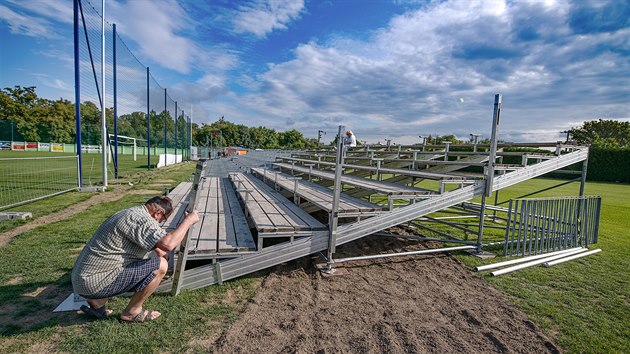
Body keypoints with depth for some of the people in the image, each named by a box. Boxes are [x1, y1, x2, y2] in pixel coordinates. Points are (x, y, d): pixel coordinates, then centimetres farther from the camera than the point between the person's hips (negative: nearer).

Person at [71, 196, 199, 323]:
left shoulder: (130, 213, 12)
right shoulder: (141, 219, -21)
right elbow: (169, 243, -33)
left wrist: (158, 249, 32)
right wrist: (188, 221, -21)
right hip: (95, 283, -10)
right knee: (160, 265, -12)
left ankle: (97, 302, 19)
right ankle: (132, 312, 6)